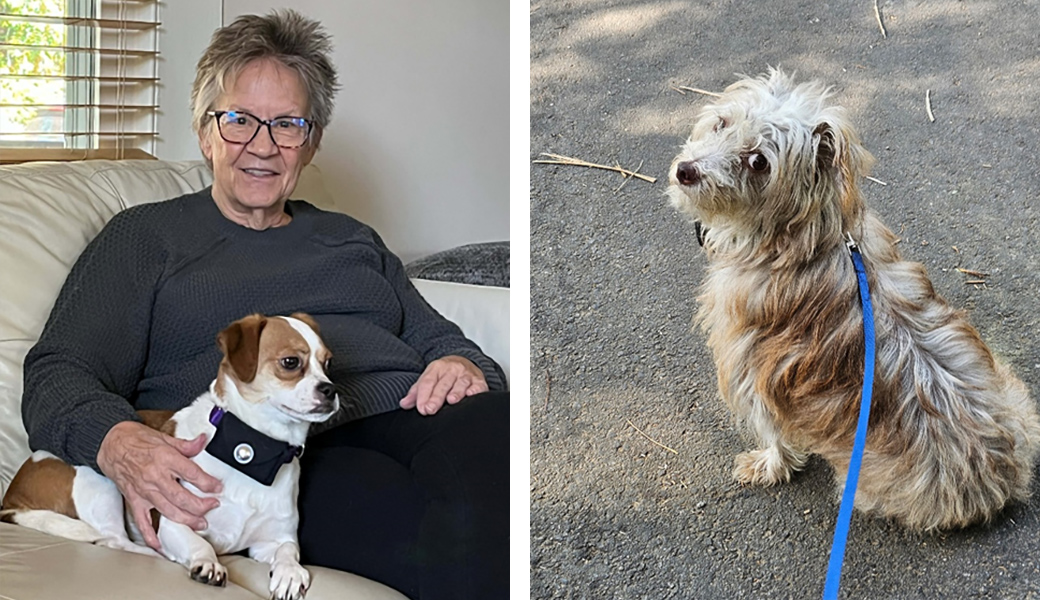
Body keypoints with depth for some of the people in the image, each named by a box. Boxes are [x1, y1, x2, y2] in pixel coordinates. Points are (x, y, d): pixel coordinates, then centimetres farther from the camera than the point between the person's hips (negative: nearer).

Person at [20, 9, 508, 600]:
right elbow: (57, 374, 6)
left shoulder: (354, 240, 32)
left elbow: (439, 339, 27)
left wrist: (461, 365, -1)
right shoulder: (146, 237, 19)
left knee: (491, 433, -36)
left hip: (405, 417, 5)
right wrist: (116, 441, -19)